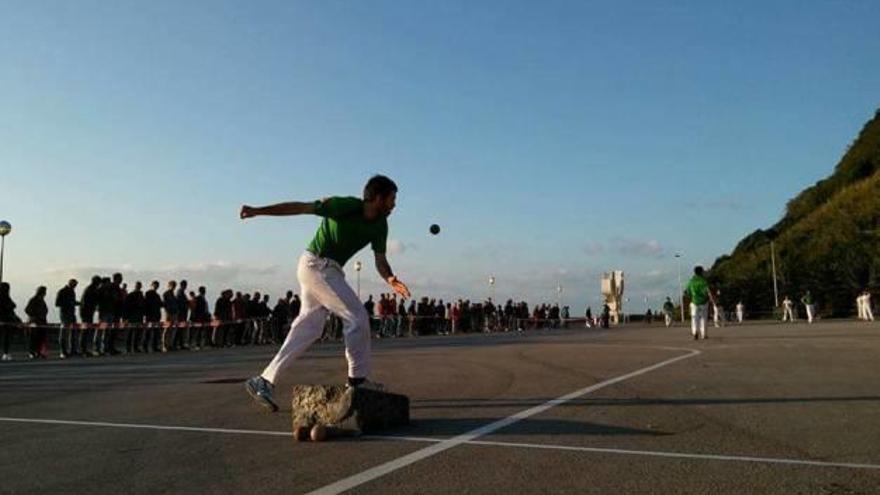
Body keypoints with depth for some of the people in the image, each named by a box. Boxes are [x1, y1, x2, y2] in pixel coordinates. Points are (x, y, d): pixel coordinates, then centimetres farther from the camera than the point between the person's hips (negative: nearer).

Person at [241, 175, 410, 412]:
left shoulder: (380, 225, 2)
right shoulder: (345, 206, -19)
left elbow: (380, 260, 1)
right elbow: (300, 207, -16)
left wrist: (390, 279, -21)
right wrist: (259, 210, -17)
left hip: (330, 270, 9)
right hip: (316, 265, -9)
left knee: (309, 329, 8)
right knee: (357, 317, -11)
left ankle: (264, 381, 12)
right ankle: (358, 379, 0)